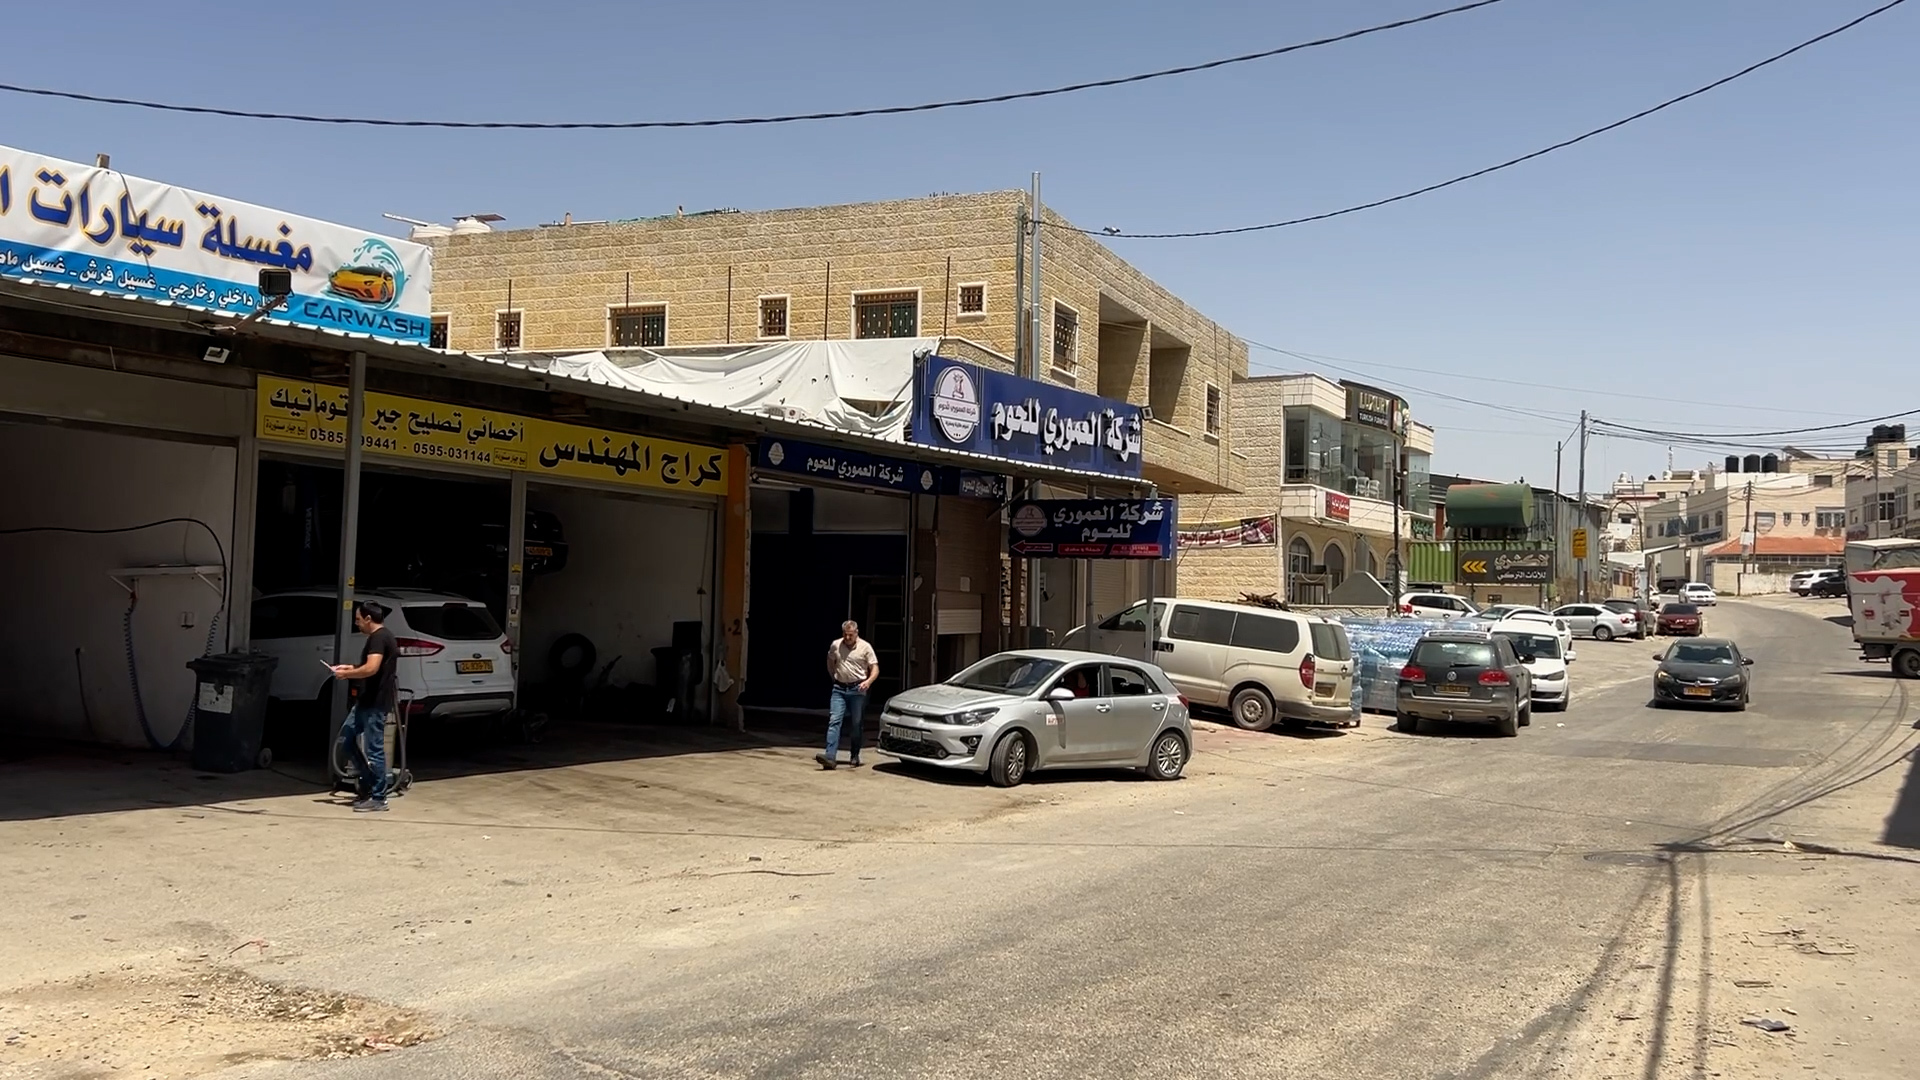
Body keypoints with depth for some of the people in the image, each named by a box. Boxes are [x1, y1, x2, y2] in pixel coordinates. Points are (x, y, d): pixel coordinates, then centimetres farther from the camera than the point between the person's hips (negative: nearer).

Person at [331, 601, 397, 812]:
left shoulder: (379, 638, -16)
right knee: (346, 739, 16)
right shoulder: (380, 637, 16)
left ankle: (378, 798, 1)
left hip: (375, 704, -11)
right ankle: (368, 782, 23)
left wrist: (347, 674, -13)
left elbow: (371, 668, -28)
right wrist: (351, 668, 19)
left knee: (374, 750, -5)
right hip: (366, 701, 11)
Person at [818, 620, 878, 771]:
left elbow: (875, 668, -4)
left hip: (857, 690, -2)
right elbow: (830, 661, 21)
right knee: (834, 721, -11)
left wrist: (868, 681, -21)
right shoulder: (835, 645, 3)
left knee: (857, 724, 5)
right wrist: (834, 677, 13)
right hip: (839, 689, 2)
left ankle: (855, 757, 17)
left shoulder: (865, 647, -5)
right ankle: (830, 757, -18)